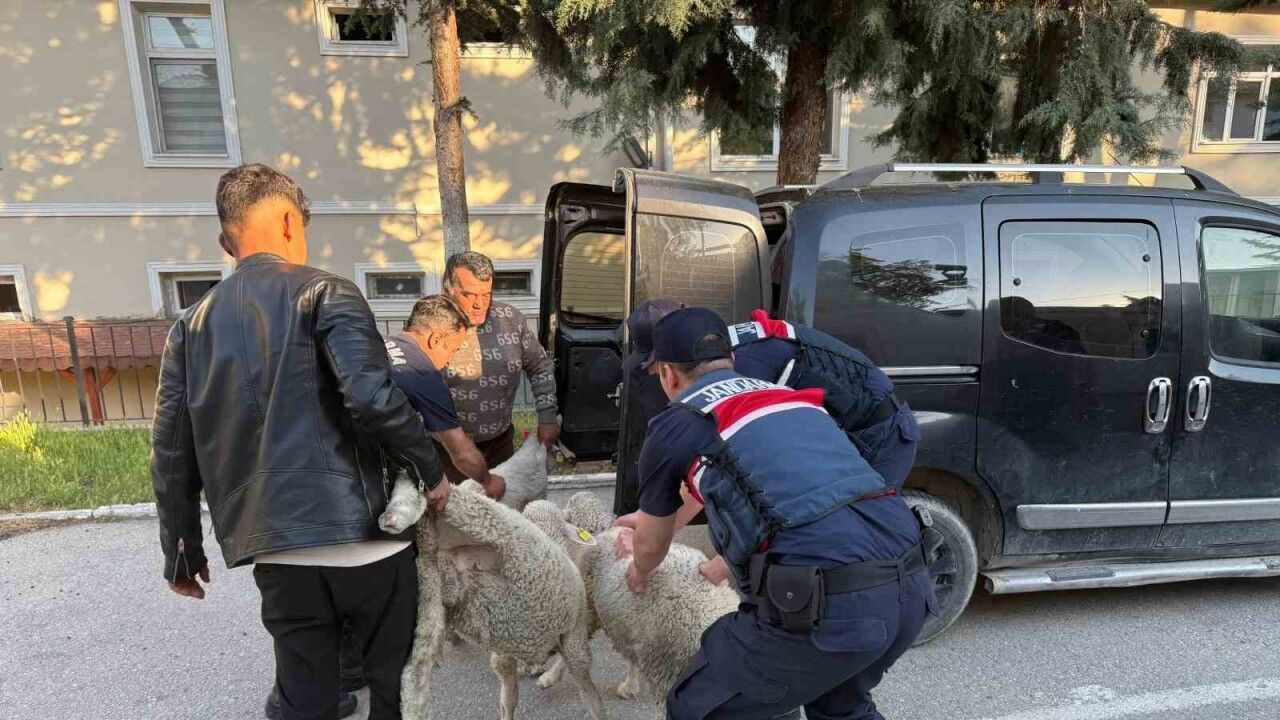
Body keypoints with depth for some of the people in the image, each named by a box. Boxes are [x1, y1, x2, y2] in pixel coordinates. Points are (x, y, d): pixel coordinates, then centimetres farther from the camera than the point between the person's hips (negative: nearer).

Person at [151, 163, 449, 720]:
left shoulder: (192, 325, 11)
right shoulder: (324, 293, -6)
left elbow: (171, 454, 11)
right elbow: (373, 398, -21)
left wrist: (181, 551, 21)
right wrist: (429, 469, -6)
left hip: (275, 551, 5)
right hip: (360, 533, -4)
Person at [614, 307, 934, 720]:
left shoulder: (674, 426, 7)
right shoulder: (788, 396, 25)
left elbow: (651, 546, 23)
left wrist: (640, 572, 47)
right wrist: (728, 562, 57)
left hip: (826, 603, -7)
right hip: (909, 588, 7)